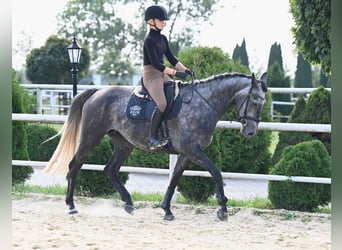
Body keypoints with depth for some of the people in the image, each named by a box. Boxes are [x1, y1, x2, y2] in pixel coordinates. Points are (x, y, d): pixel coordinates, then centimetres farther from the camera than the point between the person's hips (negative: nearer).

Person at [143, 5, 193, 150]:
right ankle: (152, 138, -24)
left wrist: (185, 70, 0)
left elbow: (172, 59, 15)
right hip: (151, 76, -9)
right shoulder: (149, 40, -12)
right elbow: (155, 64, -20)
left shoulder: (162, 39, 14)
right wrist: (176, 73, -24)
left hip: (162, 75, 9)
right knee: (162, 104, -27)